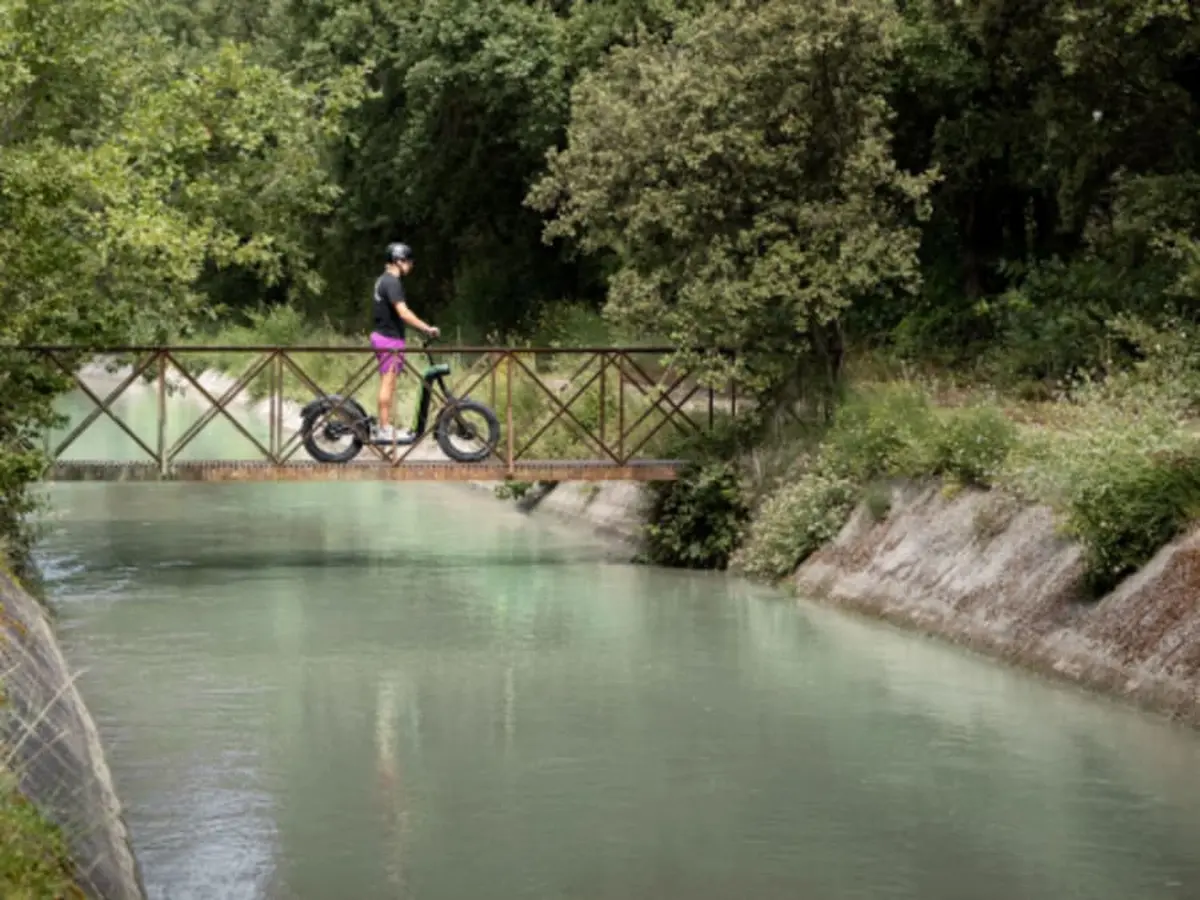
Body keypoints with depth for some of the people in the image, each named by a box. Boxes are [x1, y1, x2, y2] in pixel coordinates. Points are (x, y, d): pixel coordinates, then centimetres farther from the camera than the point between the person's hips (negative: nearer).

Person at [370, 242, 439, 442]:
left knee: (387, 384, 14)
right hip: (390, 338, -10)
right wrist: (427, 328, -27)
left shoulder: (382, 280, 14)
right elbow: (403, 312, -27)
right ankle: (385, 429, -4)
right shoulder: (392, 282, -17)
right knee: (388, 383, -6)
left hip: (381, 334, 10)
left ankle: (382, 426, 18)